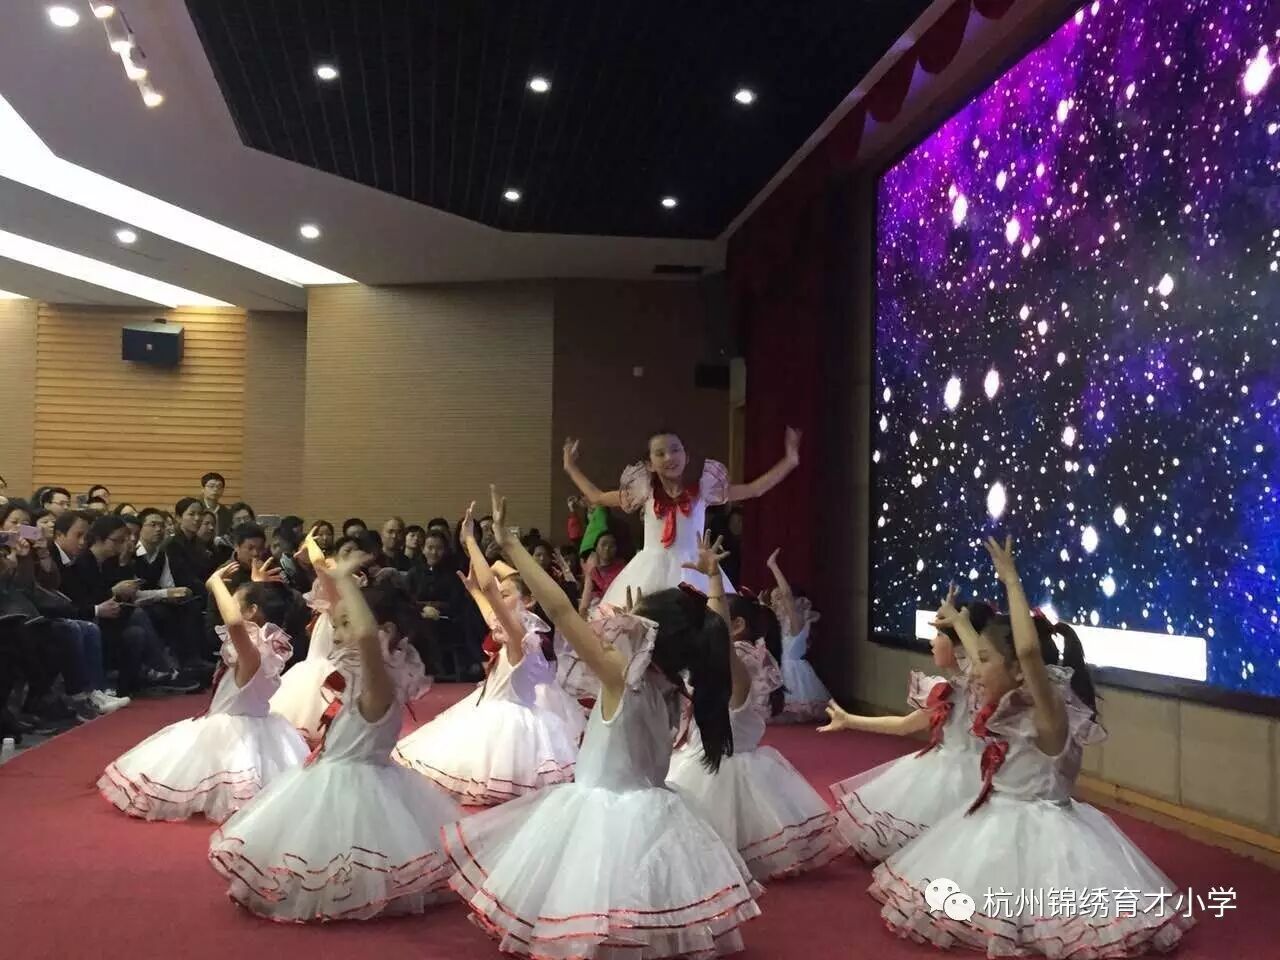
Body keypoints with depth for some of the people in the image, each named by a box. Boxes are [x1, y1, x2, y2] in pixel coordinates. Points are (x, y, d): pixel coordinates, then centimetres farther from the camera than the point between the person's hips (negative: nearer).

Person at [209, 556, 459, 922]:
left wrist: (345, 579, -38)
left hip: (355, 788, -10)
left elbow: (367, 635, -48)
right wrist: (331, 578, 13)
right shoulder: (360, 676, 2)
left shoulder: (380, 685, -25)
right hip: (334, 779, 10)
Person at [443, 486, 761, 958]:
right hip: (647, 807, 7)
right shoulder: (672, 680, -5)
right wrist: (714, 576, 22)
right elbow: (709, 630, 14)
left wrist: (509, 543, -25)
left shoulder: (621, 675, -22)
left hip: (608, 813, -7)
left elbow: (559, 608, -26)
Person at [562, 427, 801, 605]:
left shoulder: (702, 488, 3)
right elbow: (597, 498, 18)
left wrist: (790, 460, 4)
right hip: (650, 574, 1)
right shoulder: (646, 491, 6)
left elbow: (754, 489, 7)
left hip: (693, 572, -1)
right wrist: (571, 467, 22)